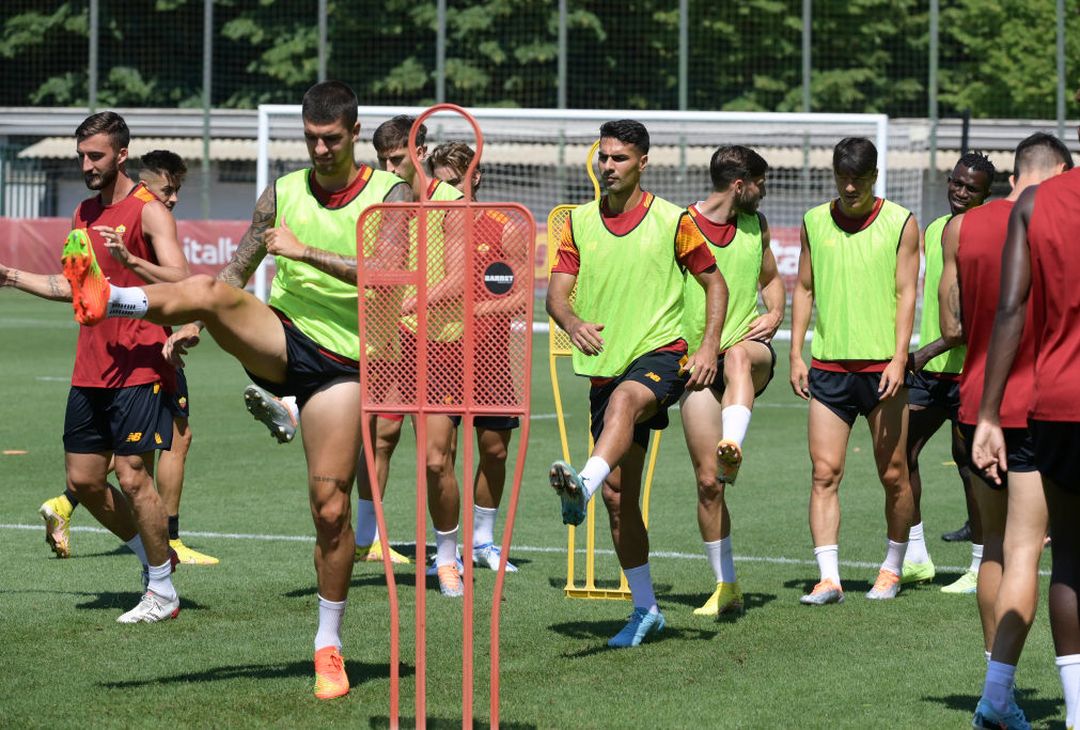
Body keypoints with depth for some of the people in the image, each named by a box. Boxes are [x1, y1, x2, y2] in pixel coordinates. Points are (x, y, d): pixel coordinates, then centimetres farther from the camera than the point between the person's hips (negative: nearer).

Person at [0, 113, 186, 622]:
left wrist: (129, 259, -33)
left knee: (133, 478, -9)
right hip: (90, 368, 8)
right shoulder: (84, 212, 15)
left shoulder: (148, 211, -9)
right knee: (83, 481, 7)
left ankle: (163, 592, 4)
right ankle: (153, 555, 27)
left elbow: (182, 282, -19)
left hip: (139, 369, -8)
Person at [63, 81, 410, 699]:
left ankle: (330, 644, 9)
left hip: (341, 362, -2)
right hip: (280, 337, 2)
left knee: (331, 508, -3)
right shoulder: (284, 192, 8)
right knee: (212, 291, -30)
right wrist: (196, 323, 3)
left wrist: (305, 251, -21)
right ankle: (107, 299, -48)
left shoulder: (389, 193, -2)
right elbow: (237, 271, 16)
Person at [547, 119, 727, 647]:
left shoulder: (671, 221, 0)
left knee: (624, 398, -40)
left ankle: (583, 485, -65)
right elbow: (557, 292, 0)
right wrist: (572, 322, -23)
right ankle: (645, 609, 13)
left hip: (660, 353, -4)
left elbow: (714, 282, 8)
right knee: (619, 496, 2)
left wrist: (709, 347, -6)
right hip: (604, 367, 4)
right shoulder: (579, 223, 8)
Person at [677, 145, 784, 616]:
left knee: (738, 356, -38)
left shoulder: (755, 226, 12)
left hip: (749, 347, 2)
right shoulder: (679, 227, -3)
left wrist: (774, 314, 7)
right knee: (708, 481, -6)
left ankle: (733, 445, -57)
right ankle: (725, 586, 3)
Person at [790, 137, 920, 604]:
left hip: (881, 365, -2)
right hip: (828, 365, 2)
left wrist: (898, 359, -12)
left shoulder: (901, 223, 1)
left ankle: (893, 566, 22)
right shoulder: (814, 222, 9)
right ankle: (829, 578, -10)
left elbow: (906, 293, -3)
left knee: (892, 473, 5)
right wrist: (796, 355, 6)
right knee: (825, 472, -7)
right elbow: (804, 288, 14)